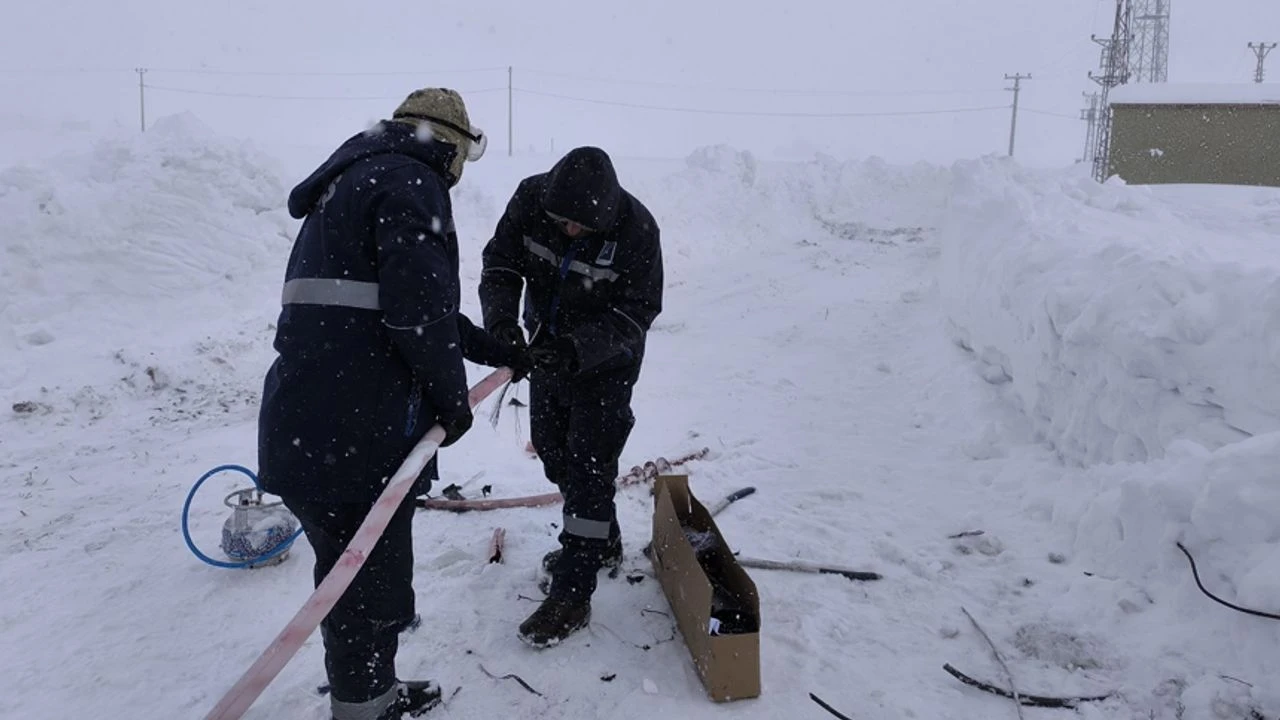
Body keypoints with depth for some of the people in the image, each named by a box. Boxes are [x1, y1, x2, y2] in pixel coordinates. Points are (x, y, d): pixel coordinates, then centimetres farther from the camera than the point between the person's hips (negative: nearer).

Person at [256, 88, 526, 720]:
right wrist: (450, 394, -4)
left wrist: (497, 352, 34)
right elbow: (419, 308, -19)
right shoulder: (409, 182, -8)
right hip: (353, 436, -11)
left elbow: (422, 305, 30)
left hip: (308, 425, 11)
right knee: (372, 589, 2)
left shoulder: (357, 180, 26)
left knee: (356, 575, 23)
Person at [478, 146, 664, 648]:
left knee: (589, 465, -6)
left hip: (605, 363, -6)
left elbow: (637, 312, -24)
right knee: (552, 450, 18)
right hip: (547, 351, 6)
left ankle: (571, 596, 2)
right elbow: (500, 263, -10)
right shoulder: (531, 199, -18)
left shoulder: (634, 227, -28)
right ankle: (601, 542, 40)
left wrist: (577, 348, -37)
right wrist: (501, 316, -30)